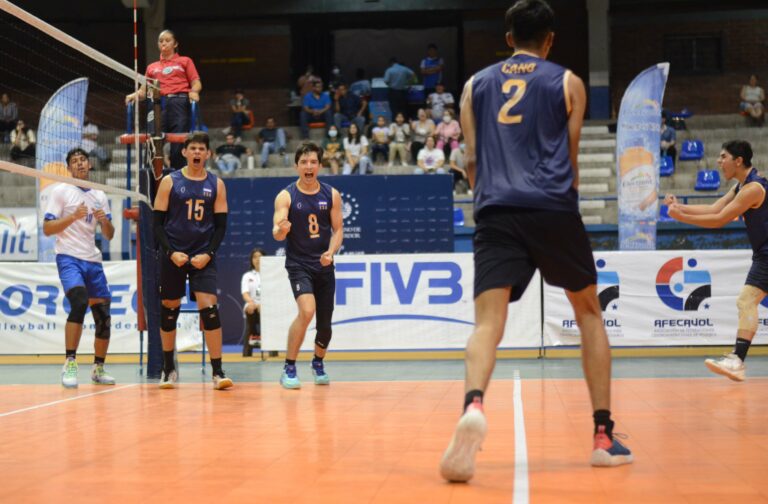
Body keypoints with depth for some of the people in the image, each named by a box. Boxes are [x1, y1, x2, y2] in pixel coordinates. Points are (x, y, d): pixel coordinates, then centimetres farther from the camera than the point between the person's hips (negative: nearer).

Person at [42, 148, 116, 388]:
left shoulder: (99, 196, 15)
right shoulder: (60, 191, 2)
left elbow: (109, 235, 15)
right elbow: (47, 229, -5)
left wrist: (105, 220, -6)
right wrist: (73, 216, -17)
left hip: (93, 260, 5)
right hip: (69, 258, -5)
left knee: (103, 316, 4)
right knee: (79, 303, -28)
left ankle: (98, 368, 20)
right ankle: (70, 364, -24)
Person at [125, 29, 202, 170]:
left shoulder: (185, 61, 18)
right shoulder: (152, 67, 24)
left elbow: (196, 83, 7)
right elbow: (144, 89, 17)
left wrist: (194, 91, -14)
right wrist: (136, 94, -5)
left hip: (179, 104, -2)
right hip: (159, 105, 2)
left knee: (178, 148, -10)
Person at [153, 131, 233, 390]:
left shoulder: (216, 184, 5)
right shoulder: (170, 182, 2)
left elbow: (221, 225, 5)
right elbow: (158, 223, 1)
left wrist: (208, 254, -9)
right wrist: (171, 252, -11)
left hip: (203, 257, 0)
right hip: (173, 256, 1)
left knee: (209, 308, -12)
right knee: (169, 309, 8)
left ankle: (218, 371, -11)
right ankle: (169, 368, 23)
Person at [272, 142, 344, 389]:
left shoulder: (332, 195, 2)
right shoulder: (286, 196, -6)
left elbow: (338, 229, 4)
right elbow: (277, 233, -15)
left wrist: (331, 252, -14)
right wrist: (281, 229, -39)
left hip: (324, 265, 4)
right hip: (298, 264, -3)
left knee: (325, 322, 9)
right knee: (306, 311, -26)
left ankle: (318, 364, 39)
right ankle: (289, 368, -13)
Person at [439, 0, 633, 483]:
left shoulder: (476, 84, 18)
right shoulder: (568, 82, 12)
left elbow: (471, 161, 16)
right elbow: (571, 158, 14)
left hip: (496, 213, 1)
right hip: (553, 209, -1)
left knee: (488, 323, -7)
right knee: (590, 313, 16)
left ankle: (473, 407, -38)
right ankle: (605, 436, 14)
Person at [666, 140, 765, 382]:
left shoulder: (753, 187, -18)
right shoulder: (741, 185, 12)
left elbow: (720, 220, -20)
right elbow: (714, 208, 6)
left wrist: (680, 217, -17)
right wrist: (680, 206, -3)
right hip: (762, 253, 11)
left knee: (747, 300, -20)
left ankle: (737, 360, -30)